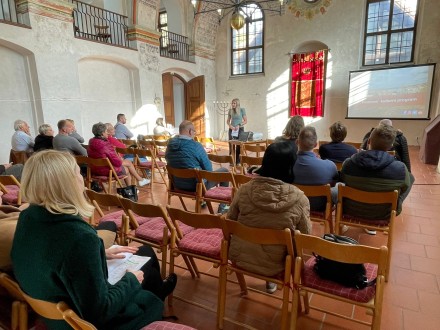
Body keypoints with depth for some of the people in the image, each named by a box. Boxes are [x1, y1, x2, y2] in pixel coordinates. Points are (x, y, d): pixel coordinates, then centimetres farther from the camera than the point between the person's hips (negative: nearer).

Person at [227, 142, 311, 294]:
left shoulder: (244, 190, -16)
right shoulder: (299, 199, -20)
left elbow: (230, 221, -1)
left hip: (240, 258, 1)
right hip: (274, 265, -1)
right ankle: (271, 280, 39)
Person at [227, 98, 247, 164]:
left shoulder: (242, 110, -4)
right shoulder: (230, 110, 4)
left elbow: (245, 121, -3)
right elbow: (228, 121, 11)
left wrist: (239, 125, -17)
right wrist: (230, 126, -8)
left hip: (240, 129, -2)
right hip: (231, 130, 3)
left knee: (239, 145, -2)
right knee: (231, 145, 0)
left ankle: (238, 161, 5)